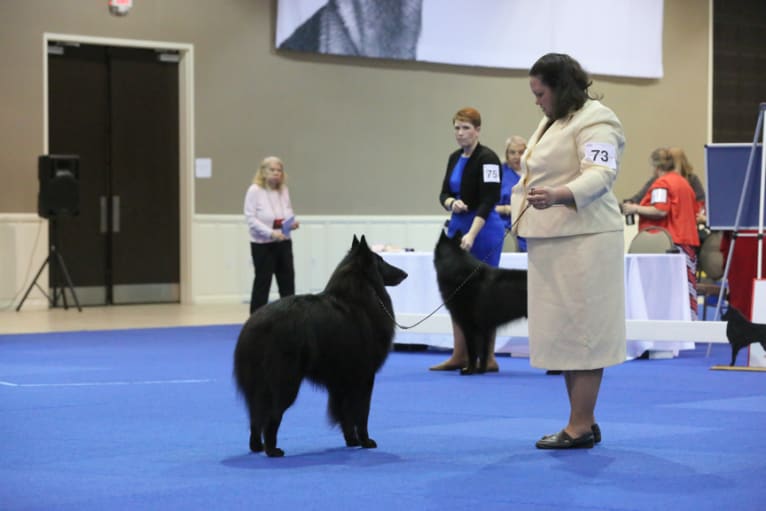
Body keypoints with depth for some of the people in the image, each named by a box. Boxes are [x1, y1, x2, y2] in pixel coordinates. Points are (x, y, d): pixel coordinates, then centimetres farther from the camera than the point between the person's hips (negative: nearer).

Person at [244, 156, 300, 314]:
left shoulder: (284, 190, 7)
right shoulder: (254, 190, -9)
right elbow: (251, 219, -14)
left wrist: (292, 223, -8)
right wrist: (271, 233, -23)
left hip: (283, 243, 5)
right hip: (262, 244, -5)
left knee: (287, 281, 5)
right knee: (262, 282, 1)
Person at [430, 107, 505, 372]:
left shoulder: (487, 158, -14)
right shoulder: (455, 158, 10)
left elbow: (488, 201, -21)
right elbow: (444, 193, 10)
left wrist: (471, 235, -29)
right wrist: (452, 203, -15)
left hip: (484, 229, -8)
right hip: (458, 226, 8)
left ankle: (488, 358, 3)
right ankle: (460, 355, 14)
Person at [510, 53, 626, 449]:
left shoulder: (594, 122, -11)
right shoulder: (554, 121, 20)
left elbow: (600, 175, -25)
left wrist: (557, 195, -40)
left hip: (582, 240, -10)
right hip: (553, 242, 10)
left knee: (579, 332, -8)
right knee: (563, 334, 11)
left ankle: (581, 426, -5)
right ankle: (583, 422, 17)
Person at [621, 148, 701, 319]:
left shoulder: (661, 183, -7)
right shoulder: (684, 182, 20)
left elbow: (660, 211, -19)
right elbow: (695, 211, 25)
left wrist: (635, 209, -9)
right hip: (688, 240, 9)